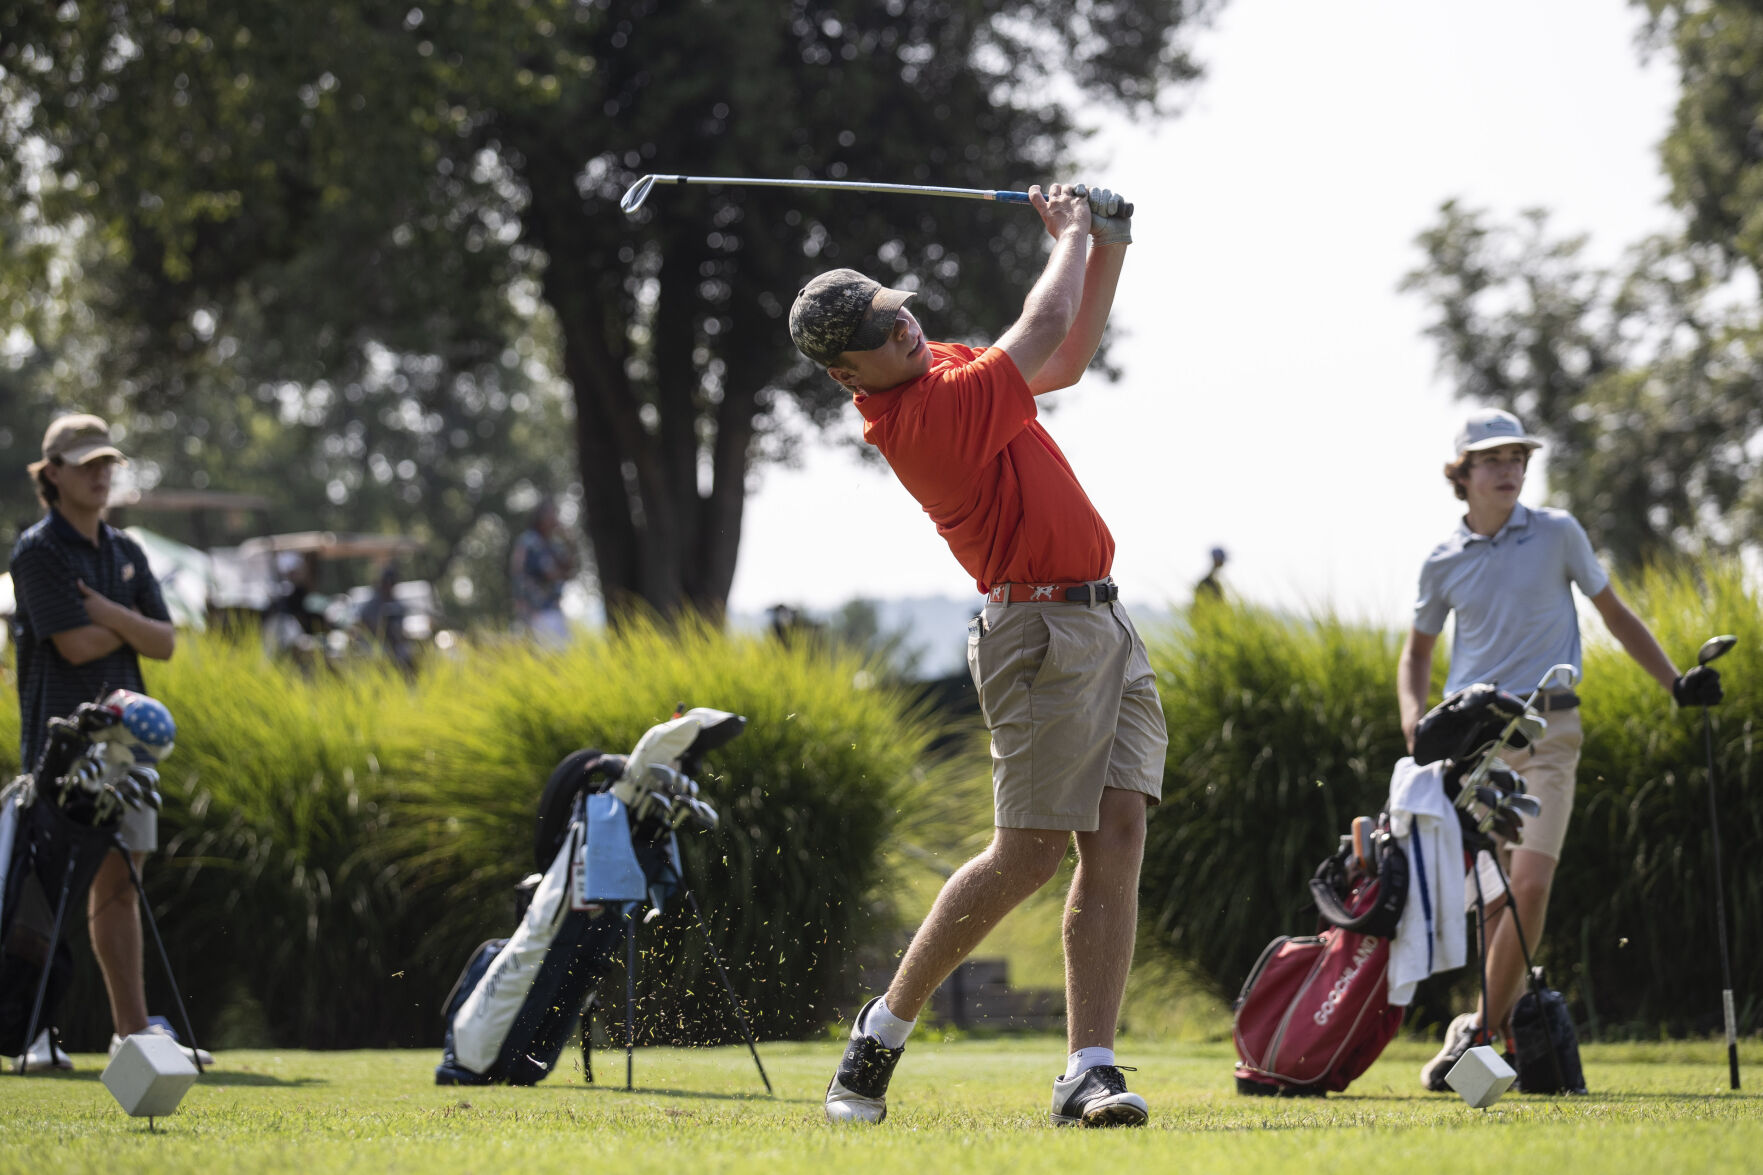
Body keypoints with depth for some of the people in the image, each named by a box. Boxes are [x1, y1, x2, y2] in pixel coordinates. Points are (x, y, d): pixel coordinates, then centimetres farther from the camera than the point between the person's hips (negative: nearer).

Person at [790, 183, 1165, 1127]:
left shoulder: (938, 369, 12)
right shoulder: (931, 411, -19)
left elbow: (1067, 358, 26)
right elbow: (1046, 331, -15)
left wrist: (1107, 249, 15)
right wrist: (1071, 235, 3)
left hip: (1104, 626, 9)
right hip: (1043, 637, -9)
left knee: (1117, 839, -2)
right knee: (1030, 851, -7)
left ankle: (1089, 1072, -7)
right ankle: (882, 1031, 10)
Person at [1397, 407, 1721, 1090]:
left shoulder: (1556, 534, 5)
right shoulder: (1443, 563, 8)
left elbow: (1614, 613, 15)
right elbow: (1418, 651, 21)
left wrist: (1675, 682, 9)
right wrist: (1414, 722, 4)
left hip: (1546, 732, -2)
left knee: (1529, 884, -15)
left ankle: (1481, 1029, -9)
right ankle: (1510, 1021, 11)